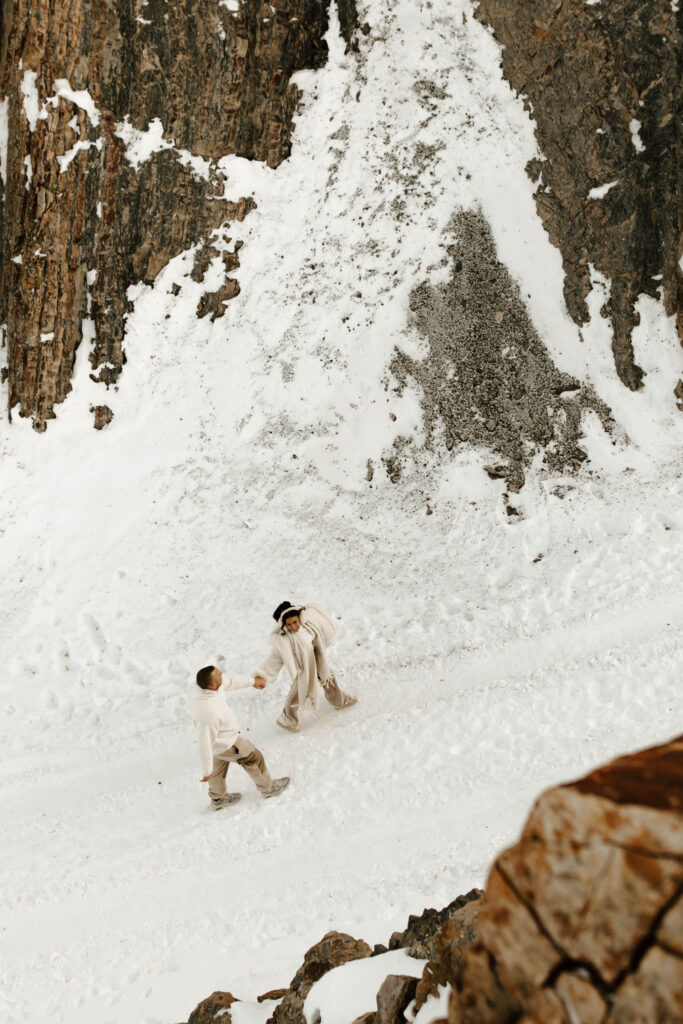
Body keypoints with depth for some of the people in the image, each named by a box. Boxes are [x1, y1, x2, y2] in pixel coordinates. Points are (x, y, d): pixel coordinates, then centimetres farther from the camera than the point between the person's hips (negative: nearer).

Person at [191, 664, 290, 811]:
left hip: (221, 736, 7)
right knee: (253, 758, 16)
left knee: (219, 766, 29)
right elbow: (205, 744, -32)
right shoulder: (208, 713, -45)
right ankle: (267, 788, 42)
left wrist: (252, 681, 15)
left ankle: (217, 799, 53)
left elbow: (230, 681, -1)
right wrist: (207, 772, -18)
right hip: (225, 744, -7)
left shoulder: (205, 684, -22)